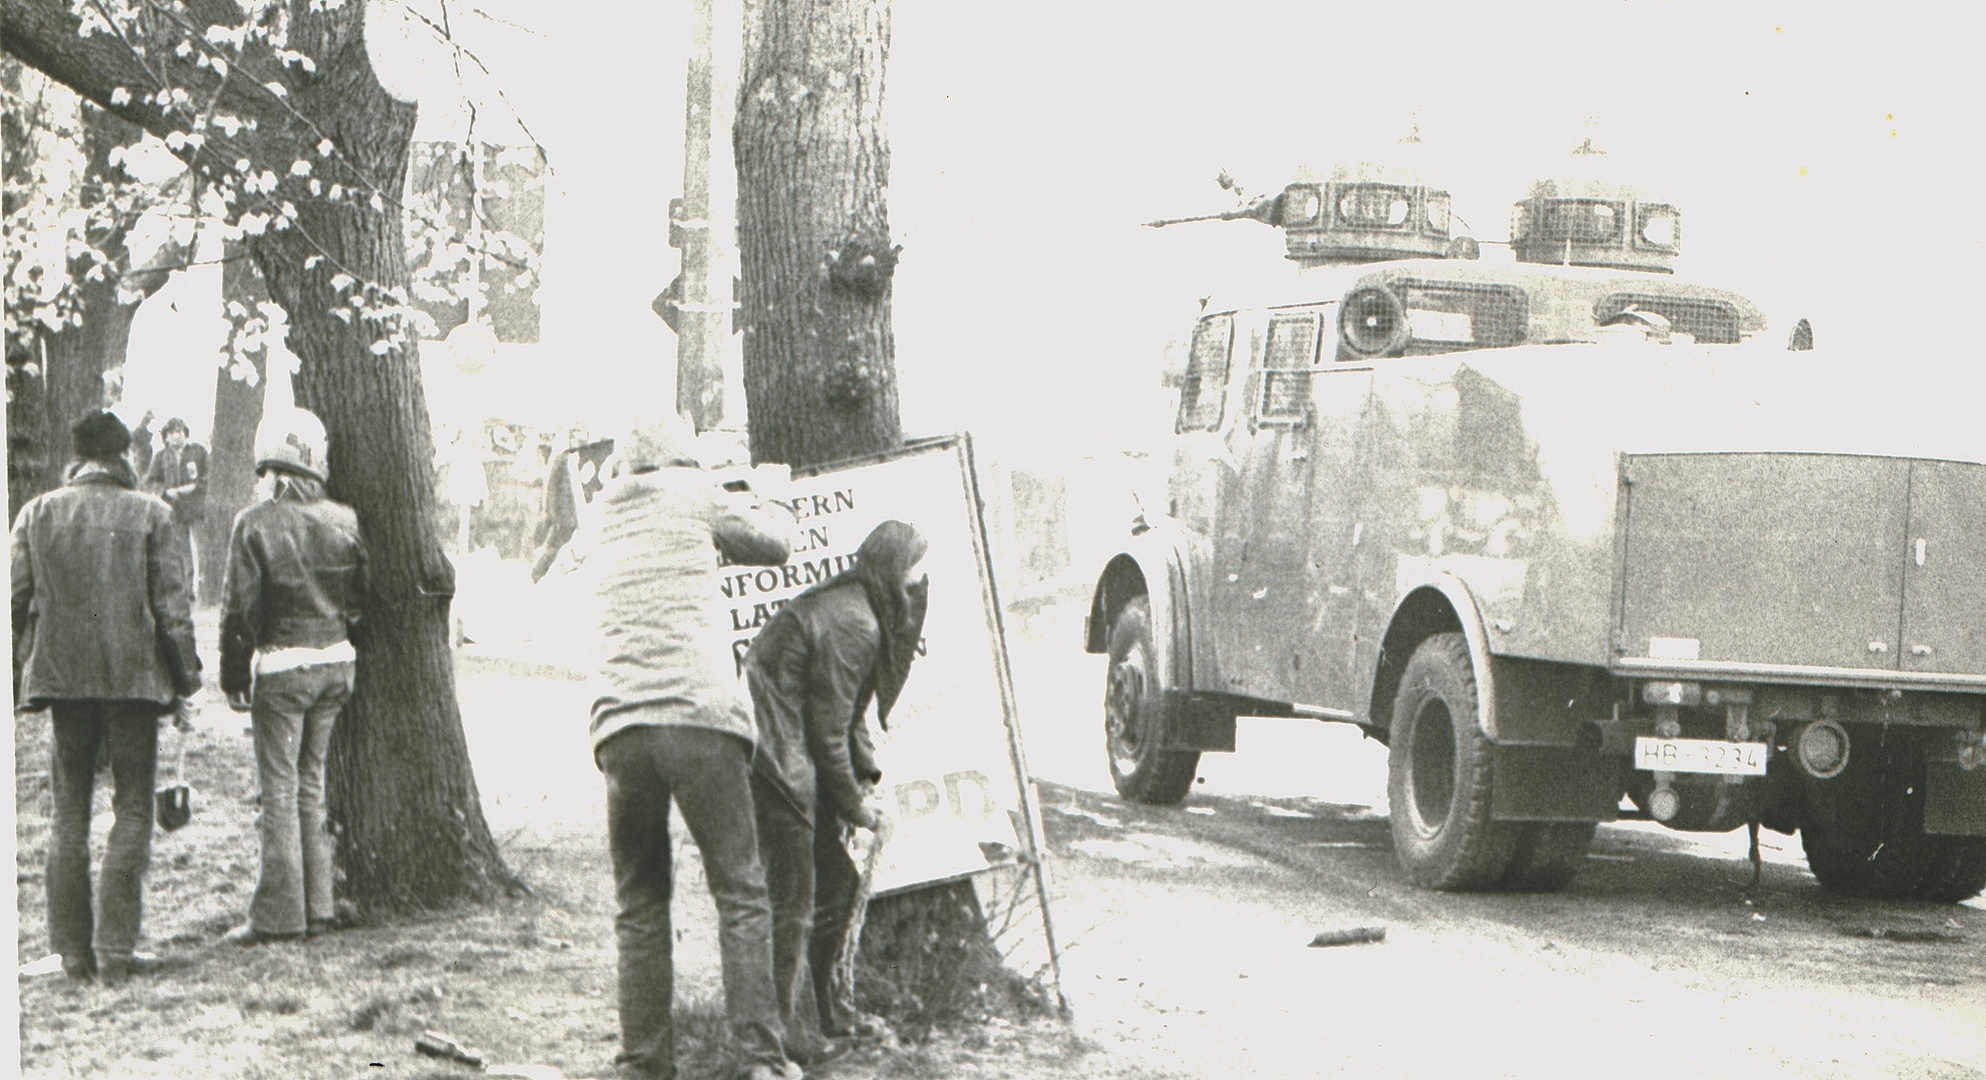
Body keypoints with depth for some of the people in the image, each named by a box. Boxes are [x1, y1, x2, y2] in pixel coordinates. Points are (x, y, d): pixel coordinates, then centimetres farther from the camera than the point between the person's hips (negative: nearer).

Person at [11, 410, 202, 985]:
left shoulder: (37, 512, 4)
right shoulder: (149, 514, -4)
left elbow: (15, 598, 3)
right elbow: (172, 603, -5)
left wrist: (14, 675, 11)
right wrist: (185, 673, 4)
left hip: (61, 673, 3)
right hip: (134, 677, -3)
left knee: (68, 812, 11)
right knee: (132, 811, 4)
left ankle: (74, 949, 12)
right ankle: (116, 949, -1)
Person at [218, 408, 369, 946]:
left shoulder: (255, 523, -11)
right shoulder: (343, 519, 1)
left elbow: (241, 608, -10)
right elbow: (359, 598, 6)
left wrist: (233, 678, -2)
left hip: (281, 666, -4)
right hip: (336, 660, 5)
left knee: (280, 789, 0)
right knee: (312, 782, 13)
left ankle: (278, 915, 0)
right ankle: (318, 906, 15)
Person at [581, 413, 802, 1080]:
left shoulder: (600, 525, 20)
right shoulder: (691, 495, 9)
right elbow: (775, 543, 16)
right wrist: (720, 529, 36)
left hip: (619, 723, 4)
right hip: (699, 715, -3)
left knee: (640, 902, 11)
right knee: (740, 891, 2)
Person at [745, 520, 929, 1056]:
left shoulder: (859, 611, 12)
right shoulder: (852, 625, -20)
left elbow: (848, 714, 20)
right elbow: (829, 730, -17)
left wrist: (868, 775, 9)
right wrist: (855, 808, -7)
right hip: (778, 762, -10)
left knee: (837, 880, 16)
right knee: (794, 897, -5)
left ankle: (823, 1006, 28)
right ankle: (786, 1027, 1)